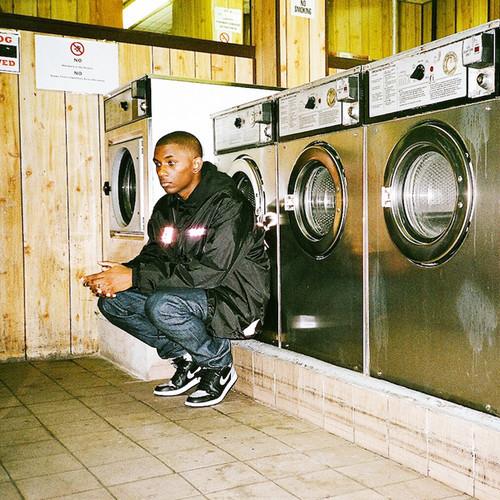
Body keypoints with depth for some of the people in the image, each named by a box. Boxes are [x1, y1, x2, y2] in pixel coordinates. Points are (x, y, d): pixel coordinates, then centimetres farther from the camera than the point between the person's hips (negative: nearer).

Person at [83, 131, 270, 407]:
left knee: (162, 305, -33)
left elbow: (211, 270, -27)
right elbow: (153, 255, 9)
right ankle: (186, 360, 8)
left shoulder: (228, 204, -19)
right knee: (112, 301, -4)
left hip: (236, 296, -8)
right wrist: (121, 273, -16)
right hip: (191, 293, 8)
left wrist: (135, 277, -28)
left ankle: (219, 367, -7)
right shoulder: (165, 207, 7)